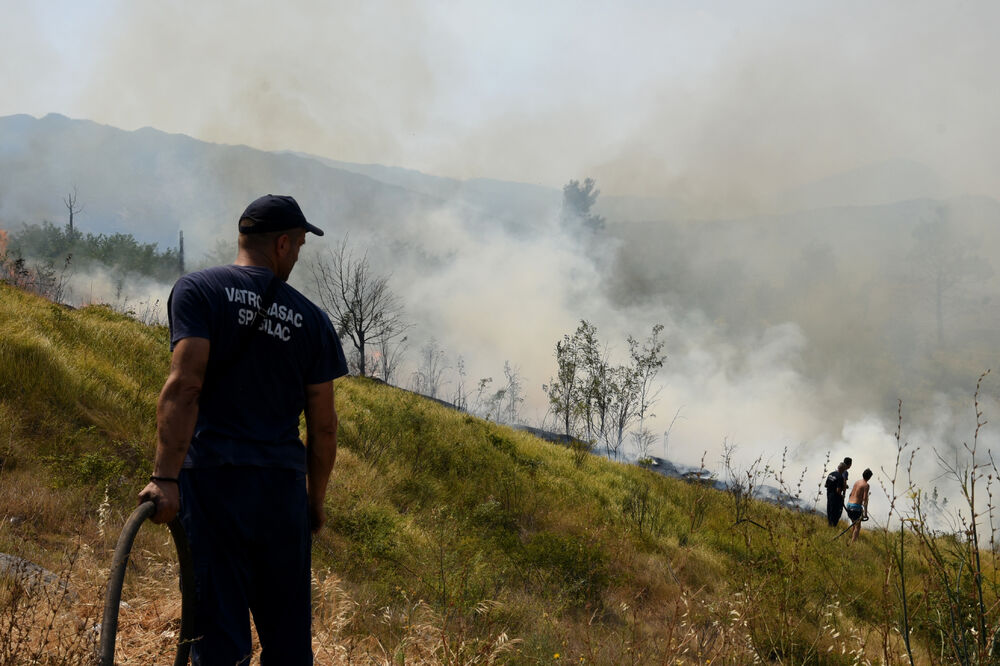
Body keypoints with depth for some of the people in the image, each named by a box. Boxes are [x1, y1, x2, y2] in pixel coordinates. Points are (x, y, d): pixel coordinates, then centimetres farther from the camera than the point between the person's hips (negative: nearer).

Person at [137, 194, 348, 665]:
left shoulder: (198, 291, 1)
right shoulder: (311, 320, 9)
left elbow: (184, 384, -13)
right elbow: (323, 425, 9)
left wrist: (165, 478, -19)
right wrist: (315, 501, 22)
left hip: (213, 478, -2)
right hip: (284, 485, 3)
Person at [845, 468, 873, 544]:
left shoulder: (857, 482, 14)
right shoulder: (866, 485, -9)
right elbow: (865, 499, -15)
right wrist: (865, 513, -15)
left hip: (849, 504, 8)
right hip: (856, 506, -7)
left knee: (854, 523, 24)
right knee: (857, 526, -1)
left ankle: (851, 540, 30)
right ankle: (853, 542, -10)